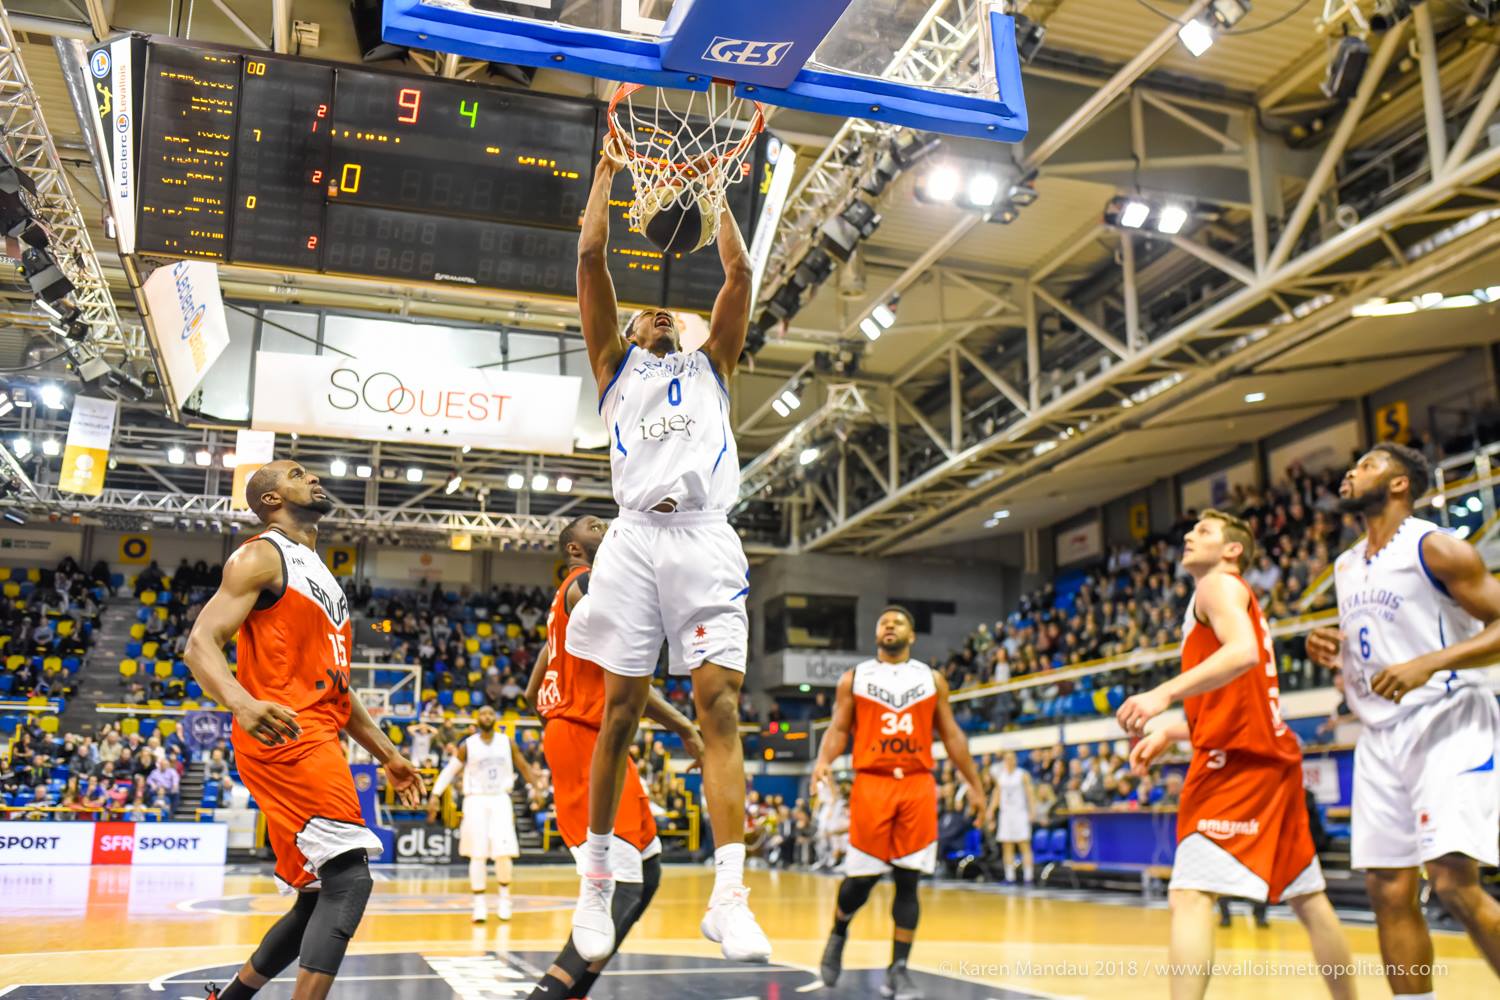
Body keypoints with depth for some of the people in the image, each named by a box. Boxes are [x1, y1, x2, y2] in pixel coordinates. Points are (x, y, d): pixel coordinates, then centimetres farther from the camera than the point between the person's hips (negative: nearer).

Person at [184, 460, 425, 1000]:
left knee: (319, 900, 12)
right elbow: (200, 644, -14)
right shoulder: (261, 557, -2)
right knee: (349, 878, -19)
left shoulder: (320, 574, 26)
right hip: (283, 736, -9)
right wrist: (243, 703, -34)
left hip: (318, 742, 9)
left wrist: (387, 754, 23)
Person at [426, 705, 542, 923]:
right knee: (478, 855, -4)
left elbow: (523, 767, 11)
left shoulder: (507, 743, 4)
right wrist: (435, 795, -2)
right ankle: (479, 904, 3)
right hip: (476, 800, -1)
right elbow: (450, 770, 6)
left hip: (500, 800, 1)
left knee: (504, 853, -7)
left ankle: (504, 898, 15)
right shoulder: (468, 745, 1)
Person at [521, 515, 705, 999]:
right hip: (587, 741, -11)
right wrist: (685, 728, -14)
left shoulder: (569, 595, 24)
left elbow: (533, 692, 26)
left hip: (592, 741, 11)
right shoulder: (590, 583, -8)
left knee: (647, 870, 13)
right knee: (622, 887, -18)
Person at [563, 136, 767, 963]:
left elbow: (740, 273, 20)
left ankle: (729, 898, -17)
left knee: (720, 707, -11)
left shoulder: (710, 363, 28)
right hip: (636, 538, 0)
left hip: (707, 539, 1)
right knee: (620, 711, 0)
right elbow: (590, 256, 17)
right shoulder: (615, 364, 23)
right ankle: (596, 882, 13)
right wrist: (607, 172, 23)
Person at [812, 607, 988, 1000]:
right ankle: (838, 934, 30)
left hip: (918, 786, 1)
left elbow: (951, 734, 14)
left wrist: (974, 784, 11)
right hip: (872, 784, -1)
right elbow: (839, 728, 3)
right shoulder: (854, 678, 8)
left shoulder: (932, 679, 11)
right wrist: (824, 760, -17)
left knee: (908, 880, -1)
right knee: (862, 877, 0)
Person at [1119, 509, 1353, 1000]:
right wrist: (1170, 732, 20)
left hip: (1236, 757, -10)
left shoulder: (1218, 584, -2)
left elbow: (1244, 652, -23)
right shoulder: (1234, 596, 27)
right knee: (1307, 899, 17)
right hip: (1273, 756, 10)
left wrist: (1164, 693, -30)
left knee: (1189, 896, -16)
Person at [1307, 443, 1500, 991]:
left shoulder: (1434, 547, -8)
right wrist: (1334, 650, 6)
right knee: (1390, 890, 4)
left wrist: (1428, 664, -26)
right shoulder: (1346, 566, 16)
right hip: (1381, 736, 7)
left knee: (1453, 881, -18)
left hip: (1447, 725, -7)